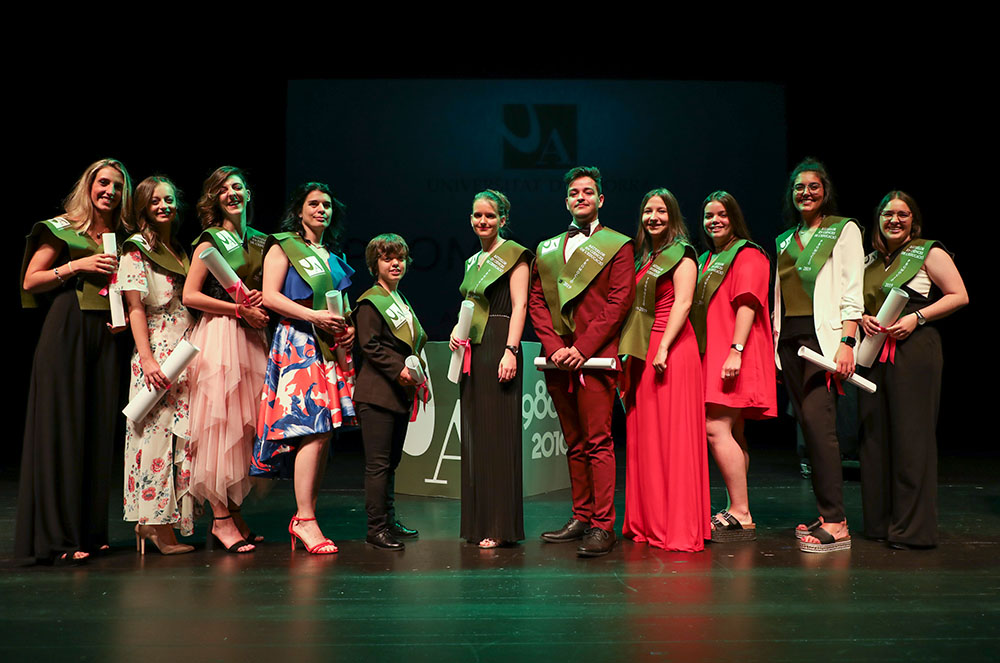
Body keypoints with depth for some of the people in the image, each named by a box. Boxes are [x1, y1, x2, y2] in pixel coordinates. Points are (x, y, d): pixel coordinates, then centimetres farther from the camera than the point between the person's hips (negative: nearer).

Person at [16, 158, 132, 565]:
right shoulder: (62, 229, 3)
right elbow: (29, 282, 1)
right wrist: (76, 266, -10)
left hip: (105, 335, 5)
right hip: (66, 332, -4)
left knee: (98, 428, 4)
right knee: (61, 427, -4)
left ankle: (88, 531, 12)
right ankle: (55, 537, 1)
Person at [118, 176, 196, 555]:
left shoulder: (181, 250, 19)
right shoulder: (136, 250, 0)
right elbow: (135, 308, -7)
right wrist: (147, 358, -16)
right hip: (156, 354, -6)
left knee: (184, 434, 4)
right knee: (157, 431, -8)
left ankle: (164, 522, 10)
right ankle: (154, 522, -3)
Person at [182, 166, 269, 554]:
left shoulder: (260, 242, 16)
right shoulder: (210, 240, -1)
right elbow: (190, 295, -8)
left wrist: (263, 302, -1)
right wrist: (240, 309, -10)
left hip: (251, 337, 6)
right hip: (219, 336, -6)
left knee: (245, 424, 6)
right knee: (220, 423, -7)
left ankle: (233, 512, 14)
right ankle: (220, 518, -1)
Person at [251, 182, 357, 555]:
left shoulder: (333, 256, 23)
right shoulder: (283, 247, 4)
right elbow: (270, 296, -7)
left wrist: (348, 328, 8)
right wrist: (313, 316, -17)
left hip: (332, 348, 7)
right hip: (298, 342, -7)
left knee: (324, 432, 2)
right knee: (314, 432, -16)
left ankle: (304, 517, 9)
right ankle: (305, 520, -11)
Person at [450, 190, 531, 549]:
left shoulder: (514, 255, -2)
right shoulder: (473, 261, 20)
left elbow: (519, 306, -11)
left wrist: (510, 351, -20)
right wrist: (457, 331, 5)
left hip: (498, 347, -8)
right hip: (472, 351, 8)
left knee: (497, 434, -7)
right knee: (474, 435, 8)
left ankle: (500, 526, 0)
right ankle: (477, 522, 16)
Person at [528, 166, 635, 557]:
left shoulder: (617, 245, 6)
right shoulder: (547, 249, 20)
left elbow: (619, 302, -4)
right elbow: (536, 301, 12)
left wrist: (582, 349, -13)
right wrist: (554, 346, -4)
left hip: (594, 357, -5)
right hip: (557, 359, 5)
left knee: (599, 442, -8)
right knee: (574, 444, 11)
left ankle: (603, 526, -5)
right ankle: (581, 517, 18)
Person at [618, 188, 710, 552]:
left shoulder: (681, 254, -2)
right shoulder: (644, 258, 20)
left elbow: (683, 303, -13)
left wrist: (663, 348, -22)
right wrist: (632, 354, 12)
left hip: (672, 350, -8)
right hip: (642, 352, 8)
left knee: (672, 436, -7)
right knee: (644, 437, 9)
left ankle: (679, 529, -2)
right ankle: (648, 522, 17)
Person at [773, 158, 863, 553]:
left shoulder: (844, 230, 4)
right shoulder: (784, 240, 20)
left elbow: (852, 292, -5)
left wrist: (846, 342, -16)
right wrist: (775, 343, 13)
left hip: (823, 335, -6)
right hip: (789, 339, 6)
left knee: (817, 421, -16)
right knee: (809, 425, 4)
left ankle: (835, 523, -13)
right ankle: (826, 515, 10)